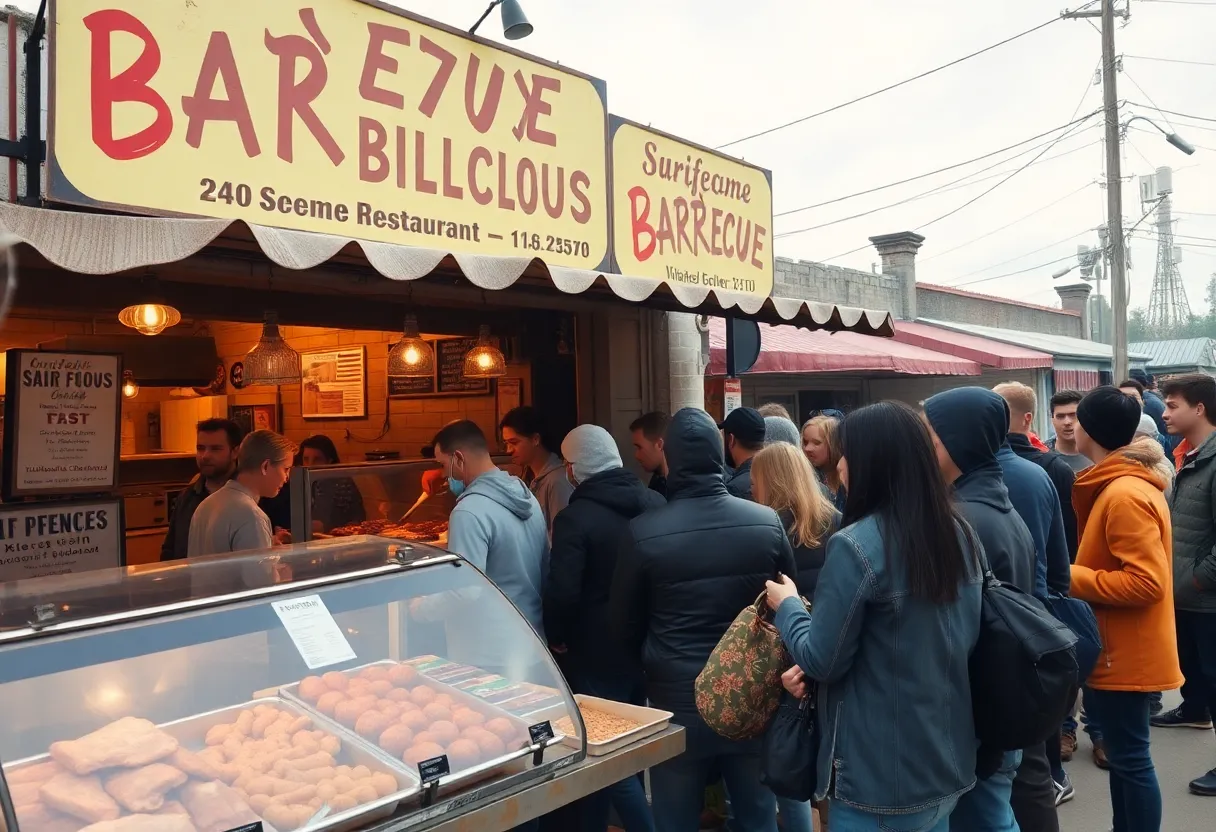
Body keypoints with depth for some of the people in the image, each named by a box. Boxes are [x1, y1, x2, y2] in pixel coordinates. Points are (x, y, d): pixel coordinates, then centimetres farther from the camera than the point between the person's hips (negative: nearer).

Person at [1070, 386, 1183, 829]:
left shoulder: (1124, 495, -23)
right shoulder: (1129, 485, 10)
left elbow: (1145, 583, -27)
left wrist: (1071, 577, -19)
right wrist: (1081, 572, 9)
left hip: (1124, 653, -10)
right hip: (1120, 648, 10)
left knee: (1129, 759, 1)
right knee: (1123, 755, 20)